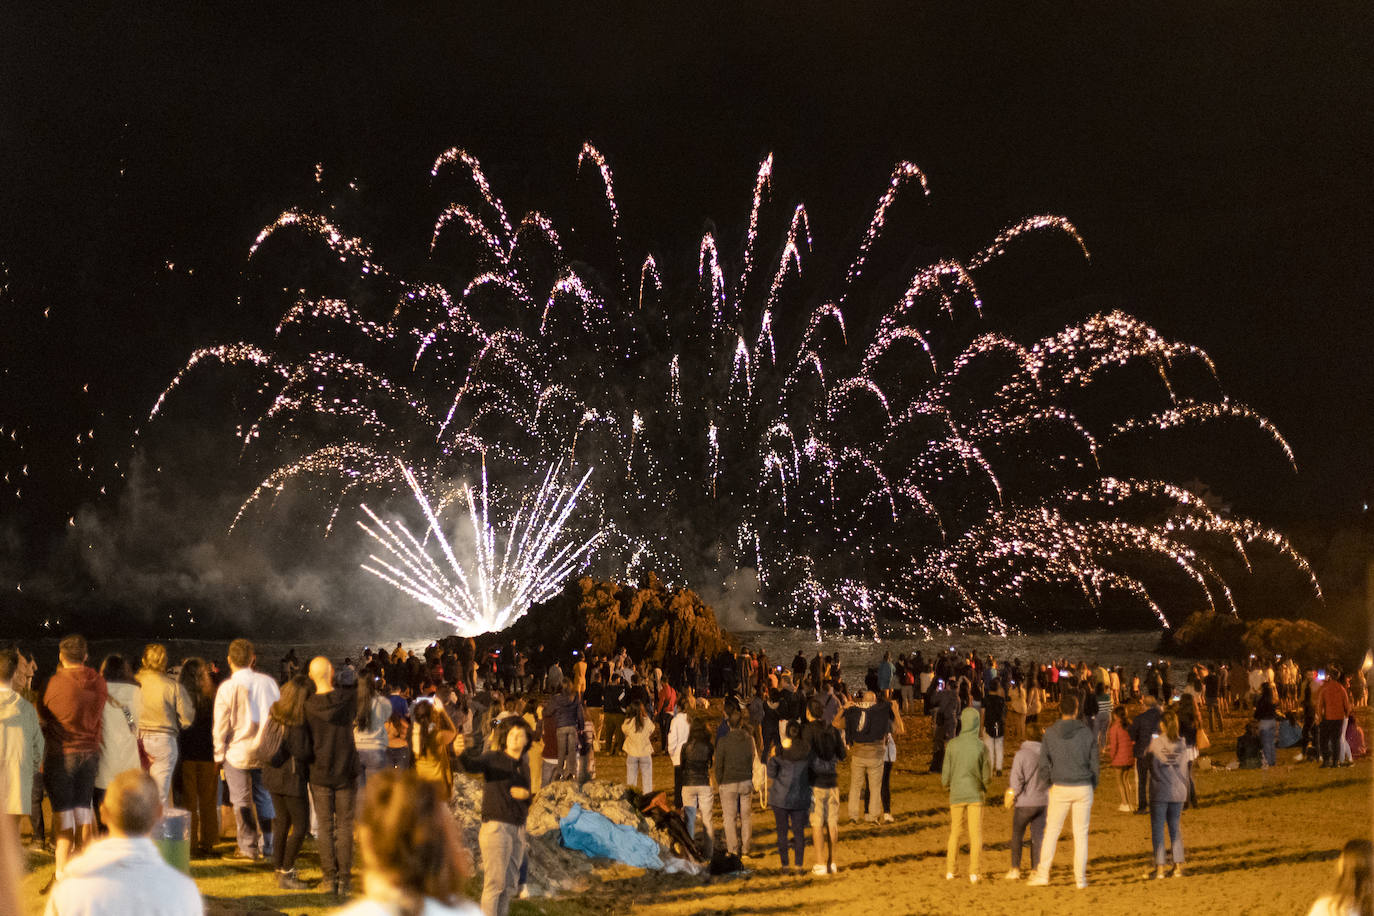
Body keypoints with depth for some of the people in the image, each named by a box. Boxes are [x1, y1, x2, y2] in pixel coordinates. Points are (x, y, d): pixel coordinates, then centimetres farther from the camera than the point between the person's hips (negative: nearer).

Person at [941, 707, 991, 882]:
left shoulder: (952, 745, -7)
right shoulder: (981, 746, -10)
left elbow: (945, 776, -4)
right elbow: (987, 777, -6)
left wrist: (947, 785, 18)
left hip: (957, 795, 1)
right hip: (976, 795, -1)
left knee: (955, 832, 14)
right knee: (975, 834, 6)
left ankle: (949, 871, 11)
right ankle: (973, 872, 2)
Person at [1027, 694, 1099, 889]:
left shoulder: (1050, 733, -3)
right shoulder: (1086, 732, -4)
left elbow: (1044, 765, -3)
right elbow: (1094, 762, 1)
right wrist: (1092, 786, 13)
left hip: (1060, 788, 0)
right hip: (1083, 788, 0)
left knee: (1052, 831, 8)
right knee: (1081, 834, 7)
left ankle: (1042, 874, 5)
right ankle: (1080, 878, 8)